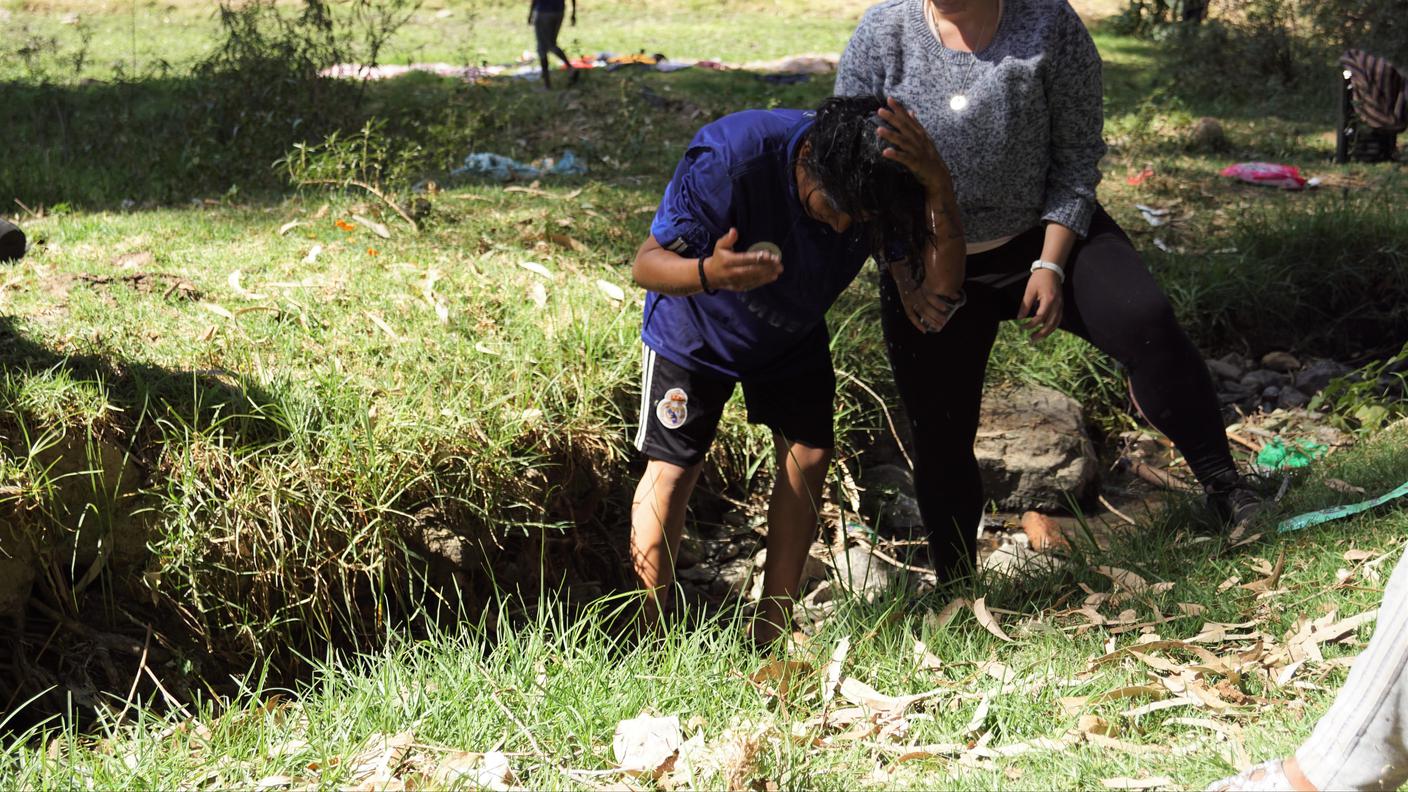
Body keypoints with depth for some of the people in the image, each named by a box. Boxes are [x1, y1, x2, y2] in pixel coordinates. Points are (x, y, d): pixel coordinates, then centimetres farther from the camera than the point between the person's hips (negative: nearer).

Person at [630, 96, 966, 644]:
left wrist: (939, 187, -46)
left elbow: (940, 293, -35)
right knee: (672, 469, -6)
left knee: (809, 455, -1)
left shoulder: (881, 187, -28)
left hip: (792, 333, 4)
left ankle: (771, 627, 11)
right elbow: (646, 264, -35)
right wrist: (708, 274, -57)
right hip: (695, 328, -4)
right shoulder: (731, 159, -40)